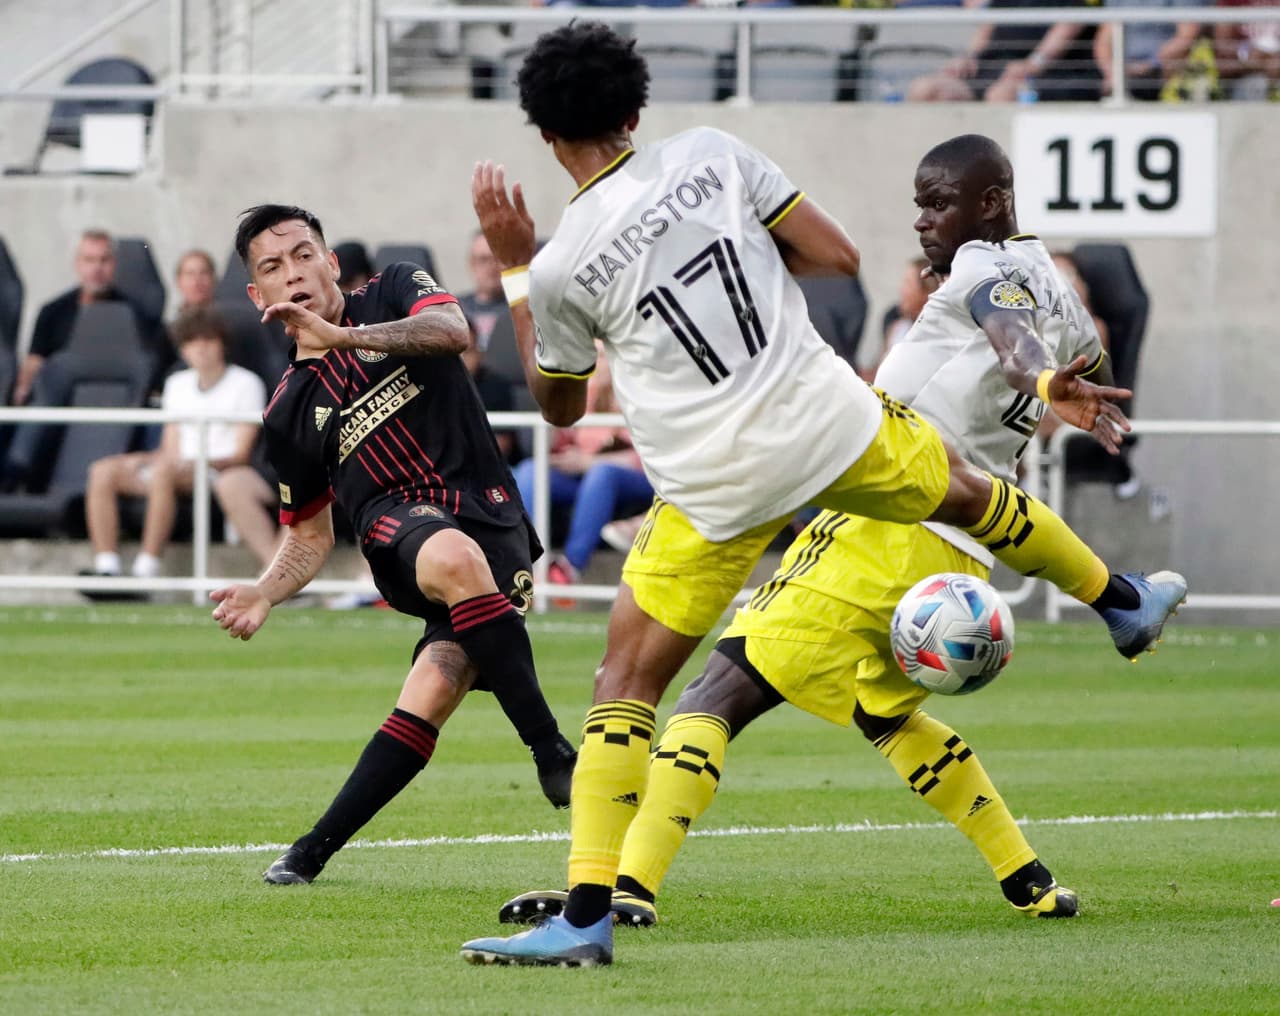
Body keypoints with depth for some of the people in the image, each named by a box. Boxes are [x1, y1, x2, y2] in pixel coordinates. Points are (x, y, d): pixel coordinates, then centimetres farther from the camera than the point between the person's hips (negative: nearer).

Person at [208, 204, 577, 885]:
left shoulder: (395, 292, 11)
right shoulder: (289, 412, 18)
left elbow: (451, 331, -13)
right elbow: (310, 534, 25)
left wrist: (342, 336, -24)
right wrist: (264, 593, 4)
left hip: (492, 523, -1)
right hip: (397, 520, 1)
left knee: (433, 691, -24)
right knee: (454, 560, -38)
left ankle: (317, 848, -11)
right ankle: (554, 757, -35)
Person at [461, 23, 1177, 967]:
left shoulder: (560, 267, -6)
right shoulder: (710, 154, -2)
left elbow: (559, 403, 12)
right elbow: (838, 256, 2)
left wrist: (513, 266, 15)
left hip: (717, 490, -2)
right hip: (829, 420, 3)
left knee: (626, 685, 5)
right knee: (968, 491, 32)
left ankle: (586, 916, -5)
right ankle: (1126, 603, 57)